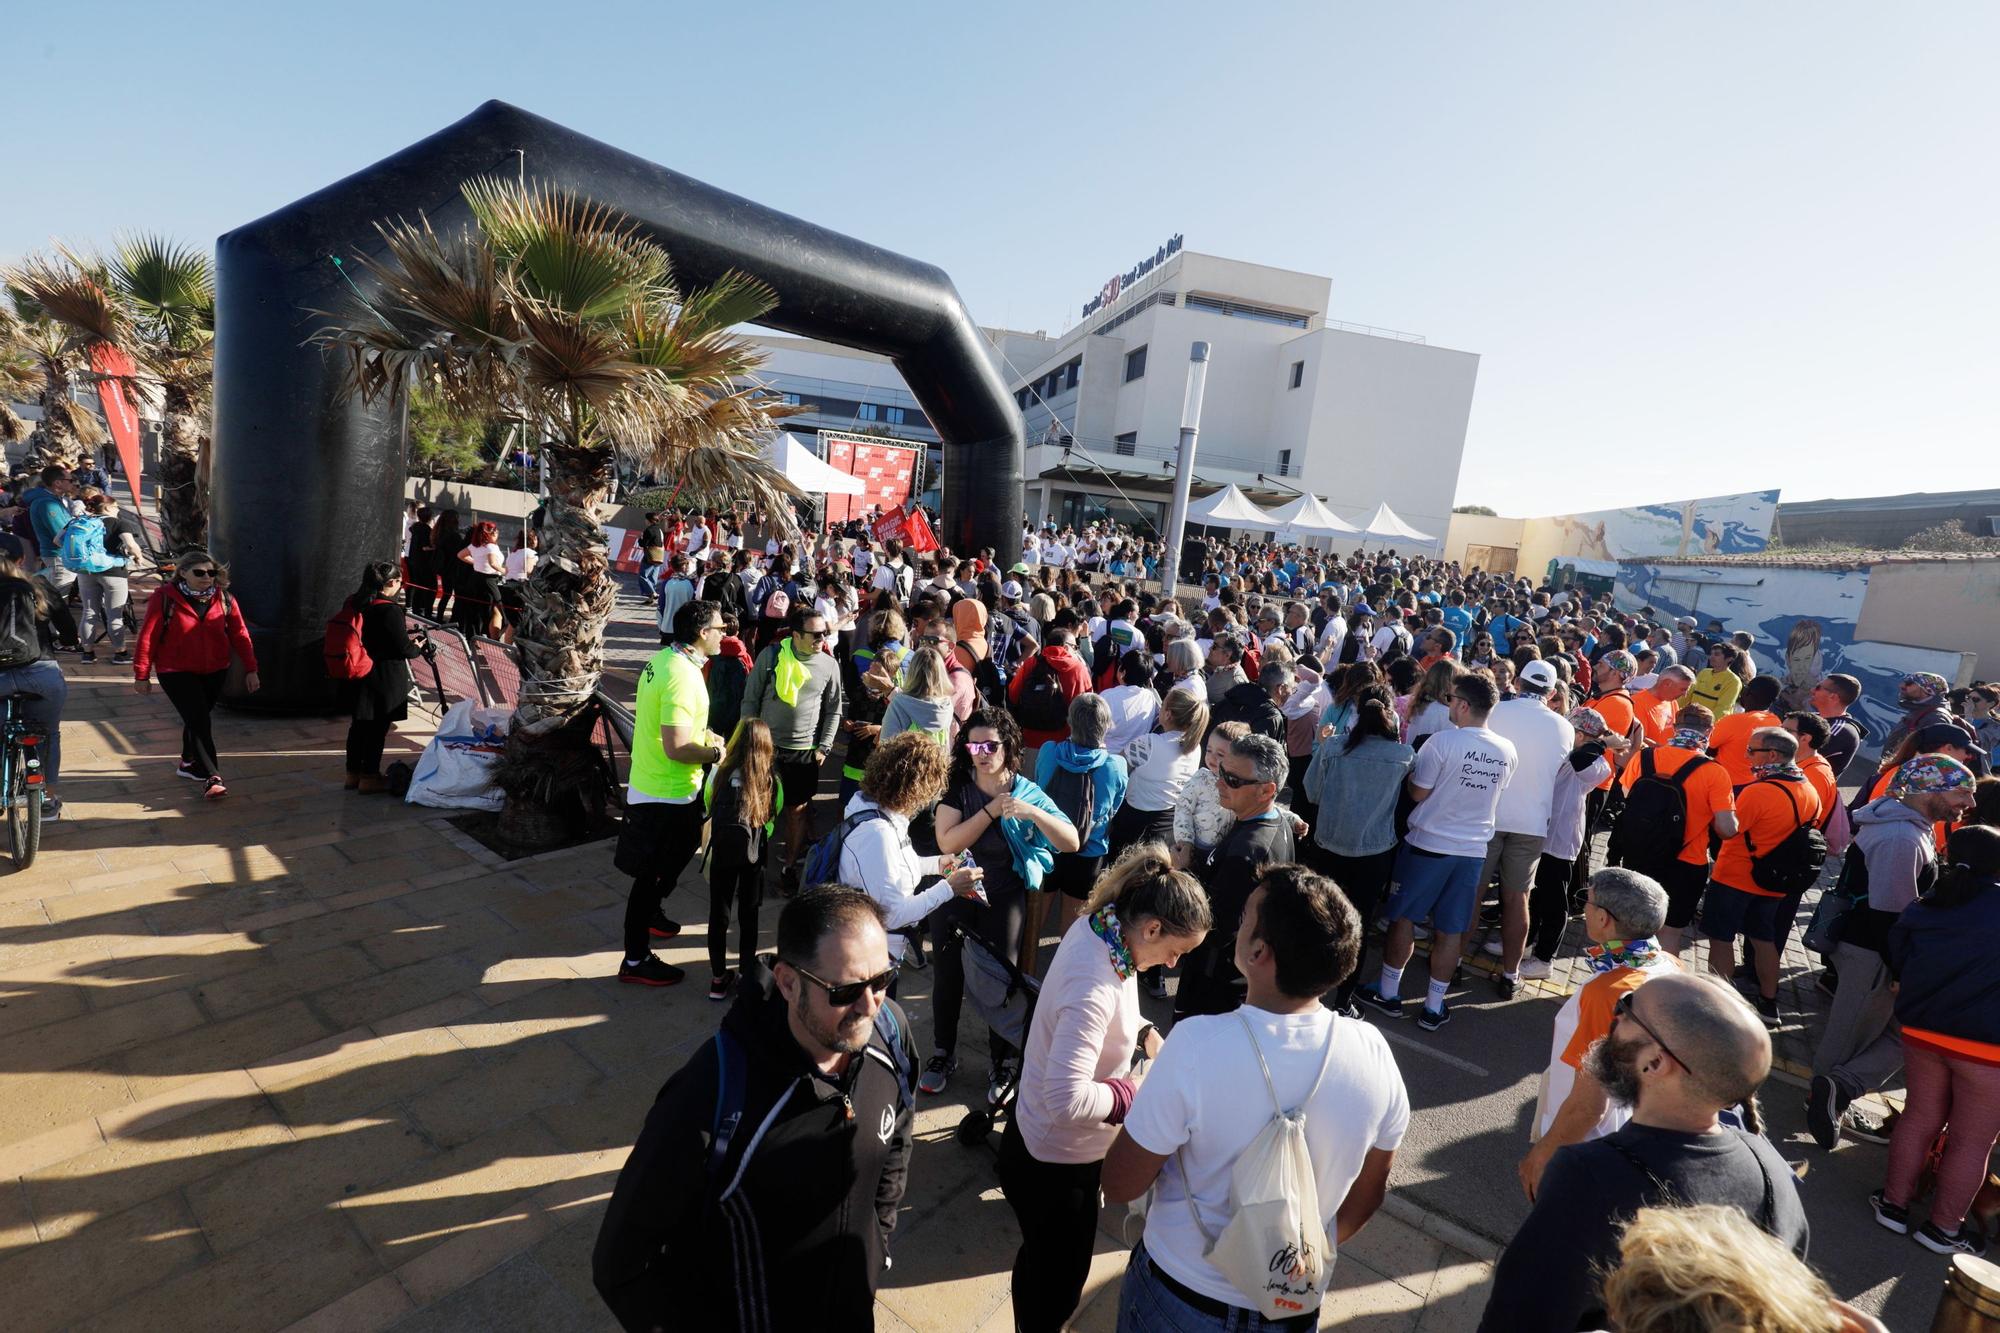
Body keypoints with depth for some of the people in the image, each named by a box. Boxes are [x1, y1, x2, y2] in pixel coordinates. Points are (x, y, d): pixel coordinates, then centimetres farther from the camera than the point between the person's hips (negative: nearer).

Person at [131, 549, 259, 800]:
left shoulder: (224, 598, -2)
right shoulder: (164, 598, -11)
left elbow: (239, 634, 1)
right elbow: (147, 637, -7)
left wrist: (250, 669, -2)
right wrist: (142, 674, -4)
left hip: (215, 672, 4)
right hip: (177, 673, -4)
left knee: (198, 717, 17)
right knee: (198, 720, -12)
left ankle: (189, 763, 38)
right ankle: (211, 778, -12)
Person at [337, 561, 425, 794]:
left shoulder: (354, 604, 4)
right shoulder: (390, 610, -20)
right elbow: (403, 649, -17)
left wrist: (403, 633, 17)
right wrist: (417, 648, 3)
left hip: (357, 676, 8)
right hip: (384, 680, -8)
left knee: (358, 724, 18)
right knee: (378, 728, 3)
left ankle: (352, 773, 29)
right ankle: (369, 777, 12)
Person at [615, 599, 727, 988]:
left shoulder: (662, 660, 3)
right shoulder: (682, 678, -28)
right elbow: (675, 749, -30)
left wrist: (703, 734, 8)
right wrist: (716, 753, -14)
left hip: (650, 783, 10)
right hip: (666, 795, -10)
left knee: (678, 853, 29)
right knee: (652, 875, 6)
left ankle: (650, 914, 50)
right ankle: (636, 961, 22)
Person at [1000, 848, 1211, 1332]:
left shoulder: (1093, 926, -10)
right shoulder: (1093, 988, -37)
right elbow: (1067, 1099, -38)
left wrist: (1142, 1031, -5)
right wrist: (1128, 1091, -23)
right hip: (1056, 1164, -9)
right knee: (1060, 1285, 17)